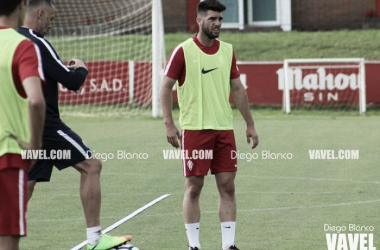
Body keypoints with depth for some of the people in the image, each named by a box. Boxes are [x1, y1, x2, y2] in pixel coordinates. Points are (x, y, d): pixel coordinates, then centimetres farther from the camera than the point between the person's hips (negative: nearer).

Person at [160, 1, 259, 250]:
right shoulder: (183, 51, -5)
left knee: (227, 186, 1)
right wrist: (169, 124, -11)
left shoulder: (227, 50, 9)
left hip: (224, 128, 4)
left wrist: (250, 124, 13)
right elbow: (166, 88, -3)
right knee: (194, 187, -1)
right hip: (194, 129, -4)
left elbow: (238, 89, 16)